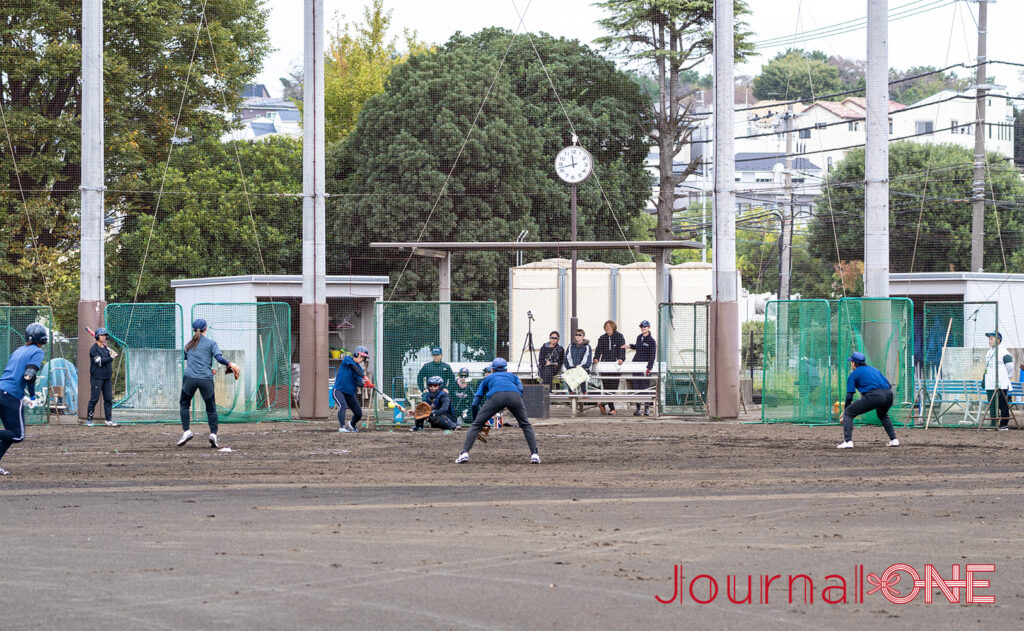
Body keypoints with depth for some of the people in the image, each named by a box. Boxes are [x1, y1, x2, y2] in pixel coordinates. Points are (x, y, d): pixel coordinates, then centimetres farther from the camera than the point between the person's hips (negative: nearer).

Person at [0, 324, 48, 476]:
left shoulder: (18, 351, 22)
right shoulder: (37, 352, -2)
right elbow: (29, 376, -16)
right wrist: (32, 397, -3)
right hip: (13, 396, -8)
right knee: (18, 436, -2)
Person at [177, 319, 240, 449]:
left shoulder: (188, 345, 18)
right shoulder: (211, 343, 7)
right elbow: (219, 358, -7)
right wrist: (230, 364, 8)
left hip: (190, 378, 1)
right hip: (206, 379, -1)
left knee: (184, 404, 17)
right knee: (211, 408, 8)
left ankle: (186, 432, 4)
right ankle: (213, 434, -4)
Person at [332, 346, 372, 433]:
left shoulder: (360, 369, 8)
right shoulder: (347, 359, -4)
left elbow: (358, 382, -9)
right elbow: (354, 367, -23)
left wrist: (364, 384, -31)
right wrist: (364, 376, -35)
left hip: (350, 393, 6)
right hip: (338, 390, -6)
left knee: (359, 414, 7)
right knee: (343, 405, -33)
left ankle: (351, 425, 38)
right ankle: (342, 427, -40)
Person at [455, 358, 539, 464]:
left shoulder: (488, 378, 38)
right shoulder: (513, 376, 39)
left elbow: (475, 403, 30)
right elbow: (520, 389, 16)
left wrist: (475, 419, 39)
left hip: (496, 396, -1)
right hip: (514, 395, 1)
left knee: (476, 425, 8)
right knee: (525, 424, 19)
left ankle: (465, 453, -6)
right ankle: (534, 454, 7)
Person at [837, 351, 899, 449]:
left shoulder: (854, 374, 13)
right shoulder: (874, 369, 30)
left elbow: (849, 396, 8)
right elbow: (889, 385, 23)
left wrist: (845, 409, 19)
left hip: (873, 396, -6)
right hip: (889, 395, 6)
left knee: (848, 413, 3)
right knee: (883, 415, 38)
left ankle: (848, 441, -12)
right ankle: (893, 440, 29)